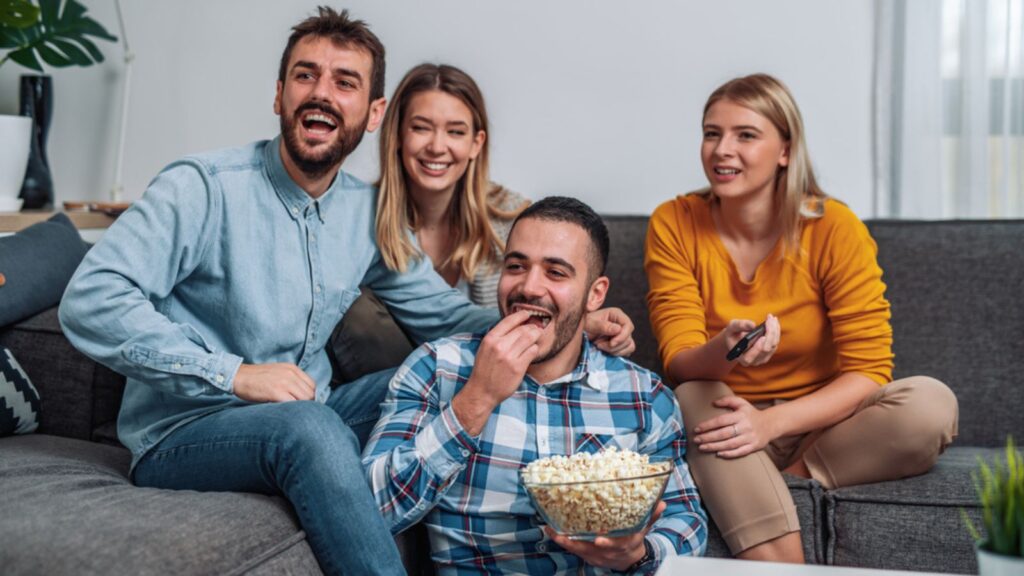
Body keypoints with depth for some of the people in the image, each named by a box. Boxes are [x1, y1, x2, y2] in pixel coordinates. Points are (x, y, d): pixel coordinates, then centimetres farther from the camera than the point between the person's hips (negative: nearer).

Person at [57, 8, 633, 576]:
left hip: (301, 420, 6)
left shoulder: (369, 213, 4)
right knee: (307, 425, -36)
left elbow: (441, 312, 9)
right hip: (183, 436, -6)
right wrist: (233, 374, -27)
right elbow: (90, 300, -21)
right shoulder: (205, 187, -14)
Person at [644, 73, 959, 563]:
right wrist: (721, 353, -39)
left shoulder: (834, 229, -13)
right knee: (695, 398, -32)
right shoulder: (674, 225, -9)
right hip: (732, 421, 0)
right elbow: (678, 361, -14)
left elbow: (868, 371, -14)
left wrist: (772, 421, -29)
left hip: (818, 422, 0)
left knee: (932, 403, -25)